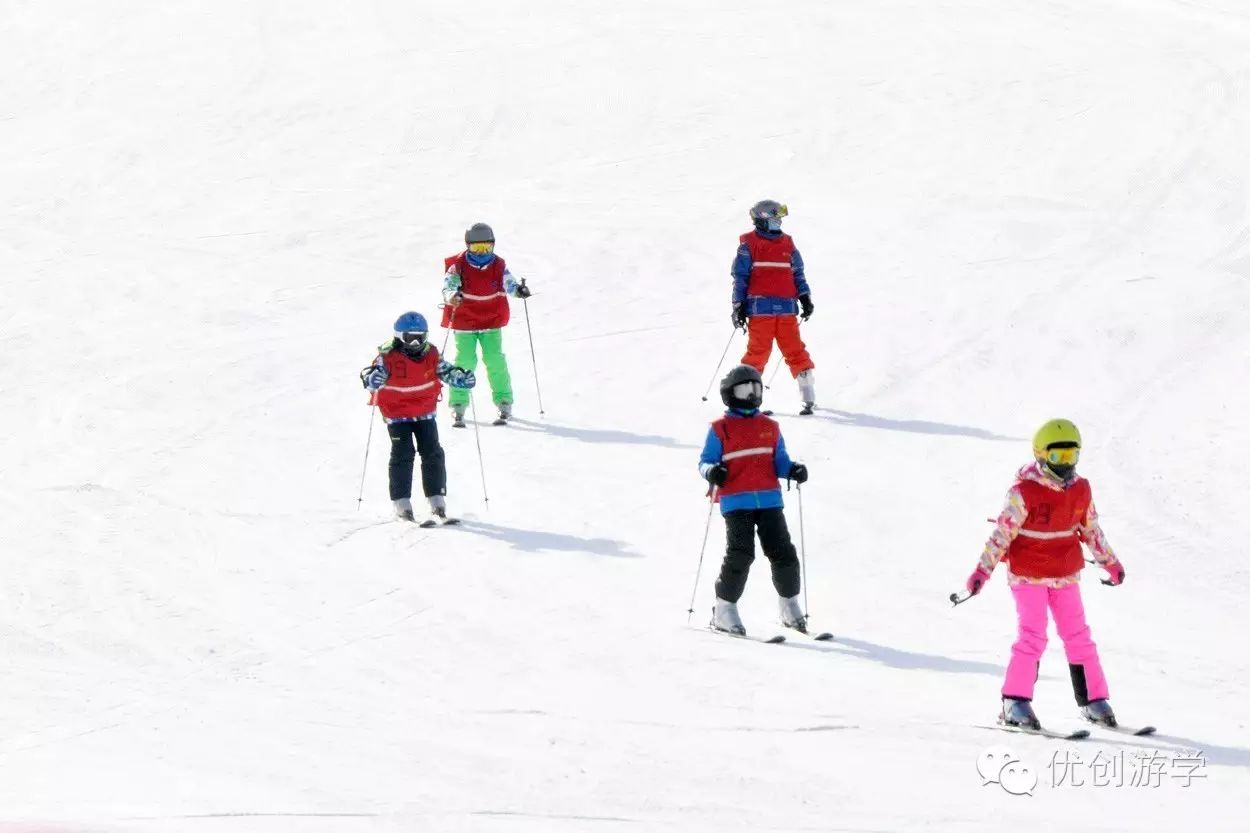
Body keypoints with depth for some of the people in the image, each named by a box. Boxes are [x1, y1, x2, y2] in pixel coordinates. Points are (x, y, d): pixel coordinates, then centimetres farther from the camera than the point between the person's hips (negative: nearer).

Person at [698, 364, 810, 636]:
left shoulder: (770, 427, 15)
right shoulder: (720, 429, 3)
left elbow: (779, 461, 16)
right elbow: (705, 461, 4)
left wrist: (793, 470, -4)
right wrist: (712, 472, -18)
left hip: (769, 499, 4)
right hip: (736, 501, -4)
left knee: (782, 552, 3)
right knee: (740, 554, -13)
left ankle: (790, 607, 20)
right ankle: (724, 611, -1)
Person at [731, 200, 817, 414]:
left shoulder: (787, 243, 17)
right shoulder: (749, 244, 4)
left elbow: (797, 273, 20)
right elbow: (740, 276, 3)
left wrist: (805, 297, 9)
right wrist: (738, 306, -1)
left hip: (787, 308, 4)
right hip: (760, 308, -4)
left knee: (795, 351, 0)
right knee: (758, 352, -6)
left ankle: (808, 396, 2)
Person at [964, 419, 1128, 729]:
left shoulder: (1081, 490, 2)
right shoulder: (1024, 492, -16)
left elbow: (1091, 529, 16)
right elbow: (1002, 532, -14)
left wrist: (1110, 562, 24)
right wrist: (983, 570, -18)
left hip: (1066, 575, 5)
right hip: (1028, 575, -5)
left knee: (1078, 637, 6)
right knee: (1032, 637, -13)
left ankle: (1093, 702, 14)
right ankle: (1015, 704, -7)